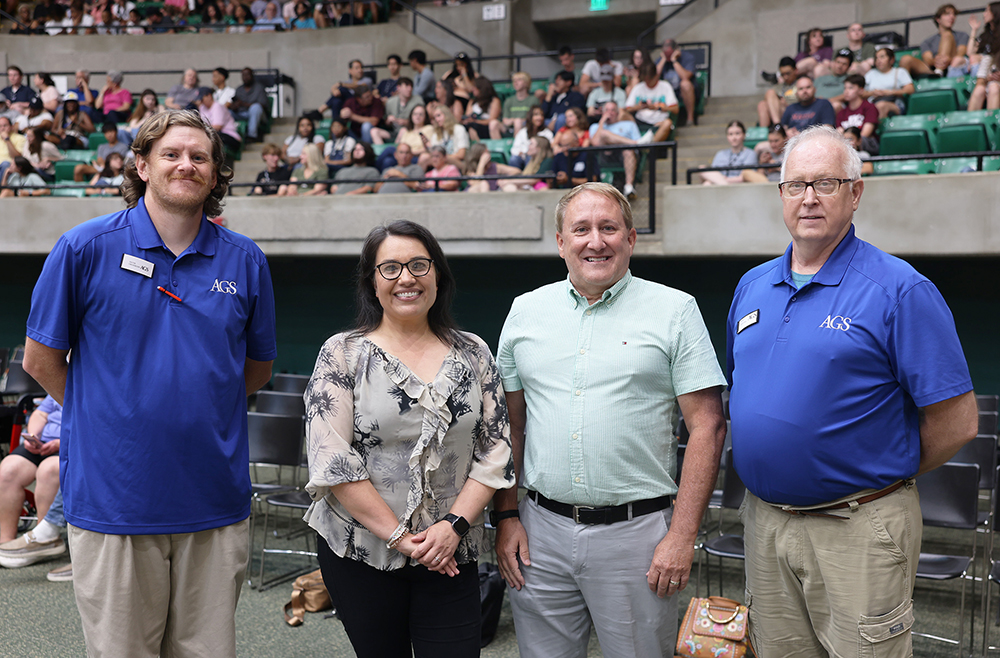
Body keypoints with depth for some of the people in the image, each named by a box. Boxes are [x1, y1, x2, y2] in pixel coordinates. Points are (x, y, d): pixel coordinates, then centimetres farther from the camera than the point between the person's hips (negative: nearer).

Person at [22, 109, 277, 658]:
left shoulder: (245, 262, 4)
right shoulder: (85, 248, -3)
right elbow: (41, 360, 4)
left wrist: (195, 409, 9)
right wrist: (109, 416, 5)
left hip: (215, 504, 2)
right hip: (114, 502, -2)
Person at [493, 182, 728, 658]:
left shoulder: (675, 310, -2)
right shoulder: (526, 310, 7)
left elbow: (707, 426, -5)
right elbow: (508, 422, 11)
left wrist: (682, 536, -10)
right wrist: (506, 516, 5)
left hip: (636, 532, -2)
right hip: (540, 530, 3)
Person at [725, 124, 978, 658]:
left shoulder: (899, 290, -11)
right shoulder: (752, 286, 8)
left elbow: (956, 422, -11)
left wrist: (881, 476, -1)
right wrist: (767, 470, 10)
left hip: (859, 530, -5)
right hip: (763, 521, 6)